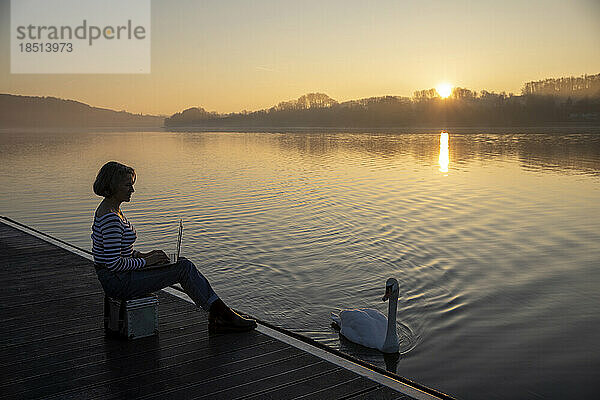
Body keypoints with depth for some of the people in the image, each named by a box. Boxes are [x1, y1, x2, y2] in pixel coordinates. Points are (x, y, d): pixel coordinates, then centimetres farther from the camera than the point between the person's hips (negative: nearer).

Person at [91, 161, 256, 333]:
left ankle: (217, 318, 2)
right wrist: (146, 261, -13)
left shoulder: (110, 209, 11)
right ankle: (222, 314, 2)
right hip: (119, 282, -10)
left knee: (184, 263, 4)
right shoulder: (110, 218, -23)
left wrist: (143, 255, 8)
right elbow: (114, 264, -24)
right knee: (184, 268, -9)